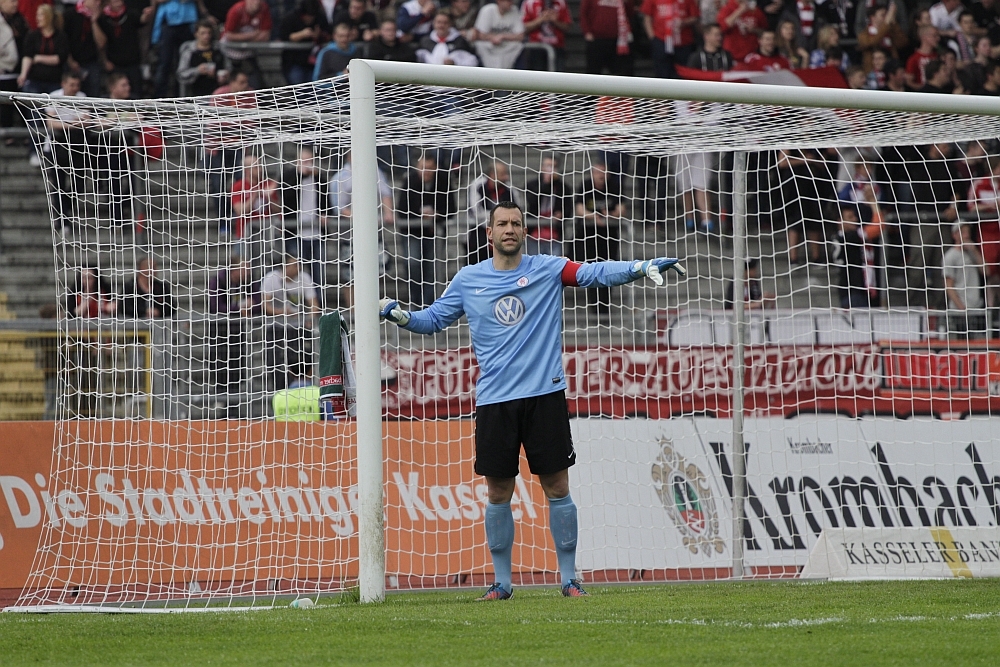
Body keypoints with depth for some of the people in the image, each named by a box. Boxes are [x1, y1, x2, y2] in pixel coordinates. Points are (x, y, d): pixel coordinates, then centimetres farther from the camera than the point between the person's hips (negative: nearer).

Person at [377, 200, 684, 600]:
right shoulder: (468, 281, 8)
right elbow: (432, 319, 17)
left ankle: (568, 578, 8)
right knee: (498, 493, 4)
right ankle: (502, 581, 13)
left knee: (557, 488, 0)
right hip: (494, 401, 1)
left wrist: (642, 268, -23)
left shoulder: (548, 270, 3)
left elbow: (595, 273, -8)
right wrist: (398, 315, -2)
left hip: (545, 395, -1)